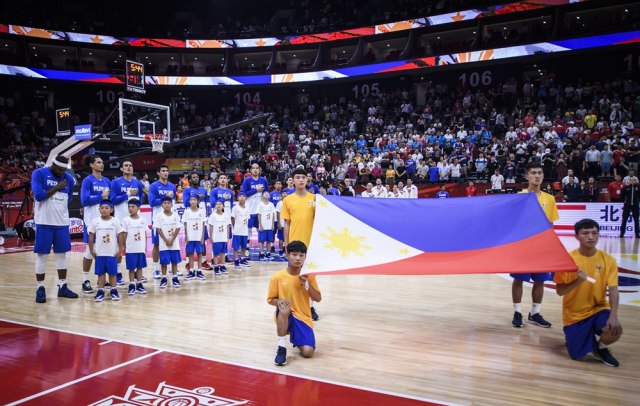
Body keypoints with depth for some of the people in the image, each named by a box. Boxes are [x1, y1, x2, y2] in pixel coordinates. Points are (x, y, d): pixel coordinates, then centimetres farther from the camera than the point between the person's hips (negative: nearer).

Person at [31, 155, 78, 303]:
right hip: (44, 222, -4)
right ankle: (40, 288, 11)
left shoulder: (68, 178, 7)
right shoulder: (39, 173, -6)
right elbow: (38, 195, -17)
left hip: (62, 223, 4)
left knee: (62, 254, 8)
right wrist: (57, 187, -14)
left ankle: (62, 287, 16)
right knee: (42, 255, 2)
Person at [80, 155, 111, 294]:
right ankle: (85, 280, 8)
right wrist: (101, 197, -14)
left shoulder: (107, 181, 11)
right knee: (90, 250, -1)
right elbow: (84, 200, -16)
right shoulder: (87, 180, -6)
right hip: (92, 219, -6)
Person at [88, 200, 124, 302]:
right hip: (99, 253, 1)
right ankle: (100, 291, 13)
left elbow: (120, 237, -1)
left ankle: (113, 291, 16)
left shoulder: (116, 221, -3)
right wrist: (91, 250, 1)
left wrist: (120, 251, -3)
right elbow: (91, 237, 5)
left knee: (112, 273, 7)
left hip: (112, 253, -1)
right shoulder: (95, 221, 0)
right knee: (101, 273, 7)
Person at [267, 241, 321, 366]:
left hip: (303, 318, 1)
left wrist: (306, 284, -16)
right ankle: (281, 348, -21)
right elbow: (270, 300, 2)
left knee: (308, 352, -19)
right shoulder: (277, 277, -6)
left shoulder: (309, 276, 0)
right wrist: (279, 301, -21)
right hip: (285, 317, -1)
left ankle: (296, 338, 18)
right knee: (284, 309, -38)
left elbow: (318, 299, -1)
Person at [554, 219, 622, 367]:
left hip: (598, 309, 1)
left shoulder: (608, 260, -8)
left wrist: (613, 316, -24)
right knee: (577, 356, -2)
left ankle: (600, 347, 6)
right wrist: (578, 281, -30)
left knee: (615, 330, -29)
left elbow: (613, 290, -10)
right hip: (574, 314, -1)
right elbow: (559, 291, -12)